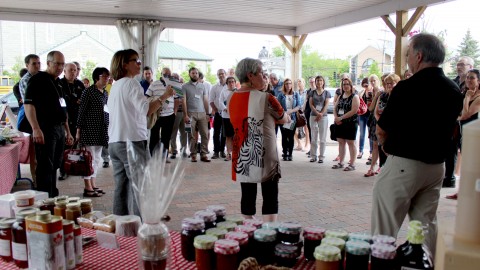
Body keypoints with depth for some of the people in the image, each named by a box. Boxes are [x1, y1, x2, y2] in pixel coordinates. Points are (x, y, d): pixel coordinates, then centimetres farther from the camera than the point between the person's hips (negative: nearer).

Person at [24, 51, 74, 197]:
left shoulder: (58, 83, 19)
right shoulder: (38, 79, -6)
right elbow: (28, 104, -15)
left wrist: (68, 132, 21)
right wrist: (36, 129, -24)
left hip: (59, 129, 8)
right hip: (45, 130, -8)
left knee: (54, 166, 14)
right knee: (45, 167, -6)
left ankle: (53, 197, 23)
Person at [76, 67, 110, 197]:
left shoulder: (105, 93, 13)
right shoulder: (88, 91, -8)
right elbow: (81, 112, -8)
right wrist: (78, 130, -10)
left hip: (101, 130, 7)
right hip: (90, 129, -7)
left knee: (97, 158, 12)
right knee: (90, 157, -4)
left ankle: (93, 185, 21)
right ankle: (88, 188, 3)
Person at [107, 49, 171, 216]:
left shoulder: (115, 86, 18)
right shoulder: (131, 83, -8)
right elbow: (146, 110, -20)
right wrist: (164, 96, -14)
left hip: (114, 142, 8)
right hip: (132, 141, -8)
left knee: (121, 187, 10)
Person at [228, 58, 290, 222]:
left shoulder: (232, 99, 3)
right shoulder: (266, 98, -13)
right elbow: (284, 119, 1)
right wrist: (287, 117, 23)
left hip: (242, 156, 6)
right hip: (264, 155, -5)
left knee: (247, 195, 12)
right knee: (270, 198, 4)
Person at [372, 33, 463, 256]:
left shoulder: (407, 87, -17)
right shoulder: (454, 90, 6)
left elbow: (381, 131, -12)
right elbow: (451, 130, 15)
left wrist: (386, 146, 7)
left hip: (403, 164, -7)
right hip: (436, 165, 7)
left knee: (385, 228, 2)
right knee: (426, 225, 17)